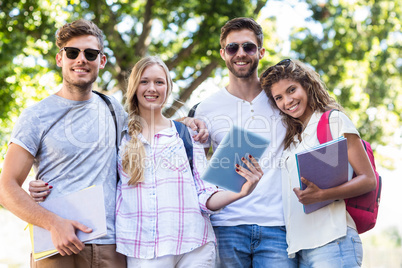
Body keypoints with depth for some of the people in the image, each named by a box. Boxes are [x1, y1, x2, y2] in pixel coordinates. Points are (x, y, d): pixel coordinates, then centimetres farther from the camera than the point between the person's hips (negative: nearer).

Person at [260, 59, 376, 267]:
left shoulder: (334, 120, 4)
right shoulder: (292, 137, 22)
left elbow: (368, 180, -3)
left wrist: (322, 195, -17)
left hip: (332, 242, -6)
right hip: (300, 247, 6)